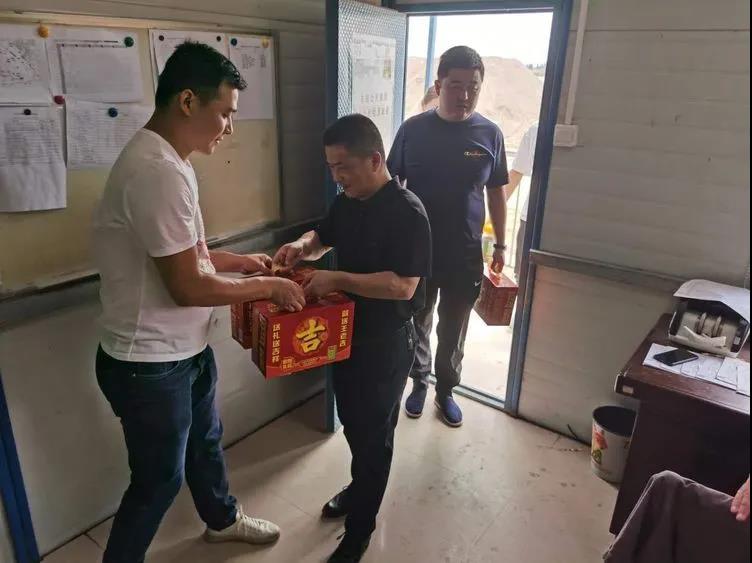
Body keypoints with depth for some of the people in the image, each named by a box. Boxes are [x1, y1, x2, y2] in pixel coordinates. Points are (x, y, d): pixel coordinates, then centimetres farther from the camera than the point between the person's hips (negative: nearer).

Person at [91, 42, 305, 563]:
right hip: (150, 364, -10)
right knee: (159, 479, 12)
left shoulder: (164, 158, 5)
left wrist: (241, 261, 8)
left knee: (205, 441, 29)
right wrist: (269, 287, -15)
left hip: (186, 348, 10)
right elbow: (188, 287, -27)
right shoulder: (158, 172, -28)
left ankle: (222, 518, 54)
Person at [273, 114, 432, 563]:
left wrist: (338, 279, -28)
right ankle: (360, 487, 49)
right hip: (347, 332, 8)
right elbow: (324, 237, 18)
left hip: (387, 342, -8)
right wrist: (303, 246, -4)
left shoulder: (407, 212, -22)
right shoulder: (347, 202, 2)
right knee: (351, 421, 24)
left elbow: (403, 286, -28)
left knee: (374, 433, 8)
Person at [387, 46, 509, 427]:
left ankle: (446, 391, 37)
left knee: (453, 331, 15)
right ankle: (419, 383, 41)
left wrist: (500, 244, 6)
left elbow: (496, 192, 5)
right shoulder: (413, 129, -6)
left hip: (465, 255, 1)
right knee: (418, 325, 17)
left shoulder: (490, 134, -3)